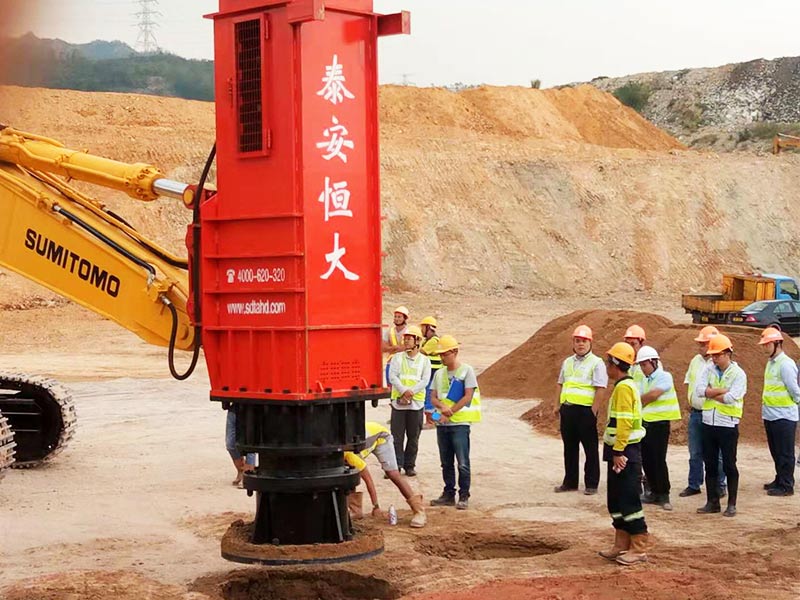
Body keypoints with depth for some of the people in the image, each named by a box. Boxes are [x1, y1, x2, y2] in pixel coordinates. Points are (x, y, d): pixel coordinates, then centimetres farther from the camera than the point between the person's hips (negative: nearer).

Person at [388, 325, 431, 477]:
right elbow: (392, 376, -4)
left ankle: (410, 465, 14)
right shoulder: (397, 358, 8)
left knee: (413, 436, 5)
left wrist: (411, 392, -19)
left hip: (416, 403, 0)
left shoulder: (424, 360, 7)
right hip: (398, 402, 0)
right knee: (396, 436, -2)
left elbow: (425, 381, -4)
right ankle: (396, 465, 1)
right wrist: (403, 391, -19)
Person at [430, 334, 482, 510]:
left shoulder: (466, 371, -5)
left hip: (460, 423, -6)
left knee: (462, 463, -6)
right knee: (446, 463, 11)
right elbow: (433, 397, 9)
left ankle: (464, 496, -1)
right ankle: (448, 494, 18)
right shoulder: (439, 373, 12)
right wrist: (442, 407, -13)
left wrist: (450, 412, -12)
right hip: (442, 424, 6)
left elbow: (468, 397, -11)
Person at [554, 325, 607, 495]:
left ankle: (591, 484, 6)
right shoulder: (568, 362, 15)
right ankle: (570, 482, 21)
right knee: (569, 447, 12)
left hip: (585, 410, -6)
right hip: (567, 409, 6)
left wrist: (593, 412, -16)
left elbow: (600, 389, -10)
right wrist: (559, 405, 13)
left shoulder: (596, 363, -5)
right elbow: (561, 385, 22)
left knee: (590, 448, 0)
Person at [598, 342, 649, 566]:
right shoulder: (625, 385, 16)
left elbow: (624, 422, -23)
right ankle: (621, 545, 21)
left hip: (625, 453, -11)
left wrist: (618, 452, -23)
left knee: (629, 501, -6)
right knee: (616, 500, 15)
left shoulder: (624, 387, -16)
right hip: (620, 451, 11)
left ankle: (639, 548, -2)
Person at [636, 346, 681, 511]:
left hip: (659, 423, -7)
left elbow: (654, 394, -20)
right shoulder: (644, 380, 13)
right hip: (644, 422, 7)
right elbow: (641, 401, 11)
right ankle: (655, 492, 19)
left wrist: (640, 400, -4)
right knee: (646, 460, 8)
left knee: (659, 460, -7)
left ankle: (664, 495, 2)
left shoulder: (665, 377, -9)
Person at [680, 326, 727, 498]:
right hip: (695, 412, 7)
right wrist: (690, 402, 12)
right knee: (695, 453, 14)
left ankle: (720, 486, 12)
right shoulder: (696, 361, 9)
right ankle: (694, 485, 22)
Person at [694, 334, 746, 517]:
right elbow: (700, 390, -9)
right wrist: (723, 391, -17)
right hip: (709, 424, 5)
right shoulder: (709, 371, 6)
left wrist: (711, 393, -9)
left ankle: (731, 504, 10)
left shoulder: (738, 374, -9)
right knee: (710, 465, 10)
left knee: (729, 466, 2)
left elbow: (732, 398, -21)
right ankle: (712, 502, 18)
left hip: (728, 425, -5)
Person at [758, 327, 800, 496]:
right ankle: (780, 480, 28)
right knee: (775, 451, 17)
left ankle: (786, 486, 4)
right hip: (770, 416, 9)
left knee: (785, 453, -1)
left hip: (784, 416, -9)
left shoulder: (786, 364, -17)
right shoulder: (771, 363, 12)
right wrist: (765, 407, 16)